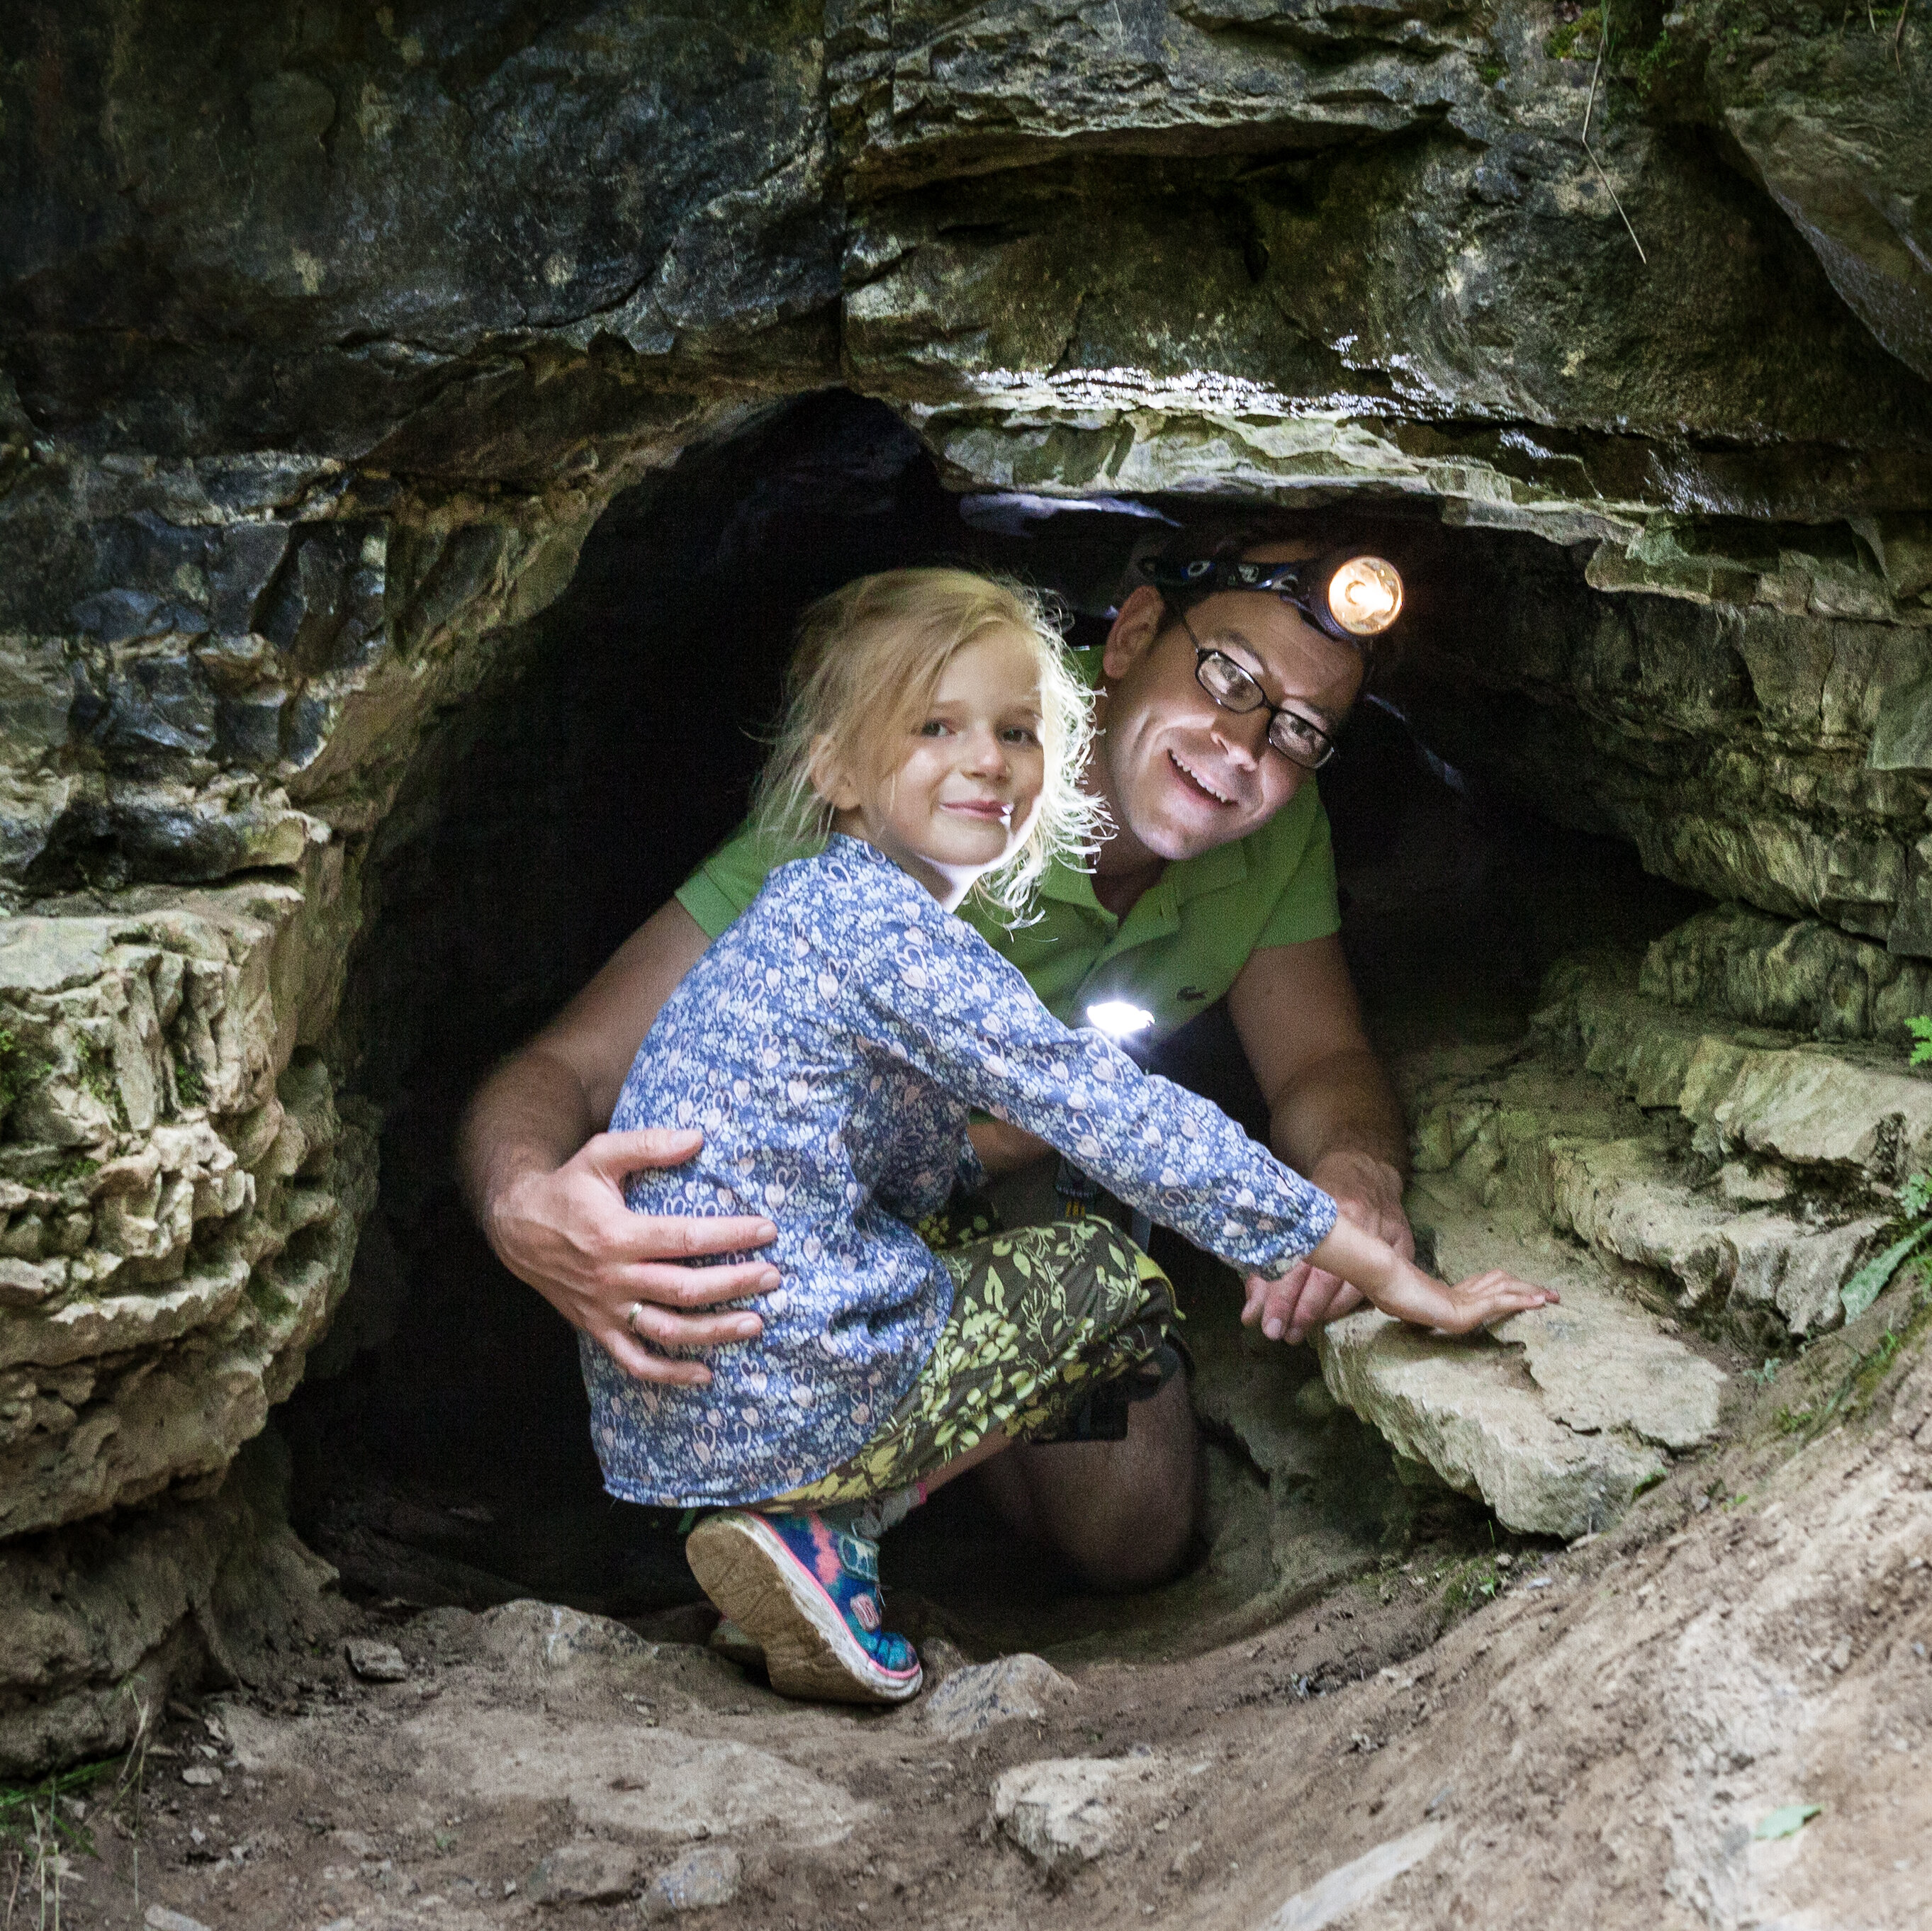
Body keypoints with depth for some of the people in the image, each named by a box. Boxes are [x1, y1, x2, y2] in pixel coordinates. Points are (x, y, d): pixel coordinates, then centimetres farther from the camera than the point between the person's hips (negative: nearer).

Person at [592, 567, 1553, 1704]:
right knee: (1122, 1284, 4)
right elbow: (1117, 1119, -17)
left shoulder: (816, 907, 15)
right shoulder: (886, 922, -15)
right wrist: (1387, 1275, -13)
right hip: (773, 1404, -9)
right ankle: (824, 1532, -5)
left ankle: (823, 1523, 9)